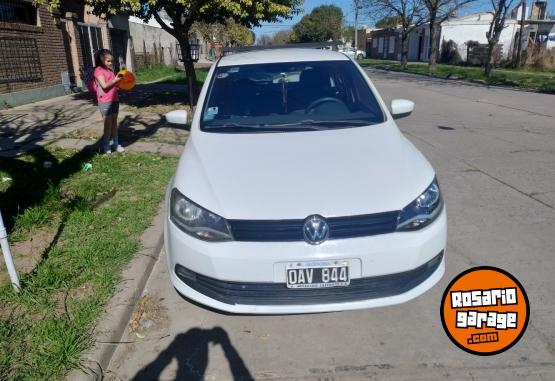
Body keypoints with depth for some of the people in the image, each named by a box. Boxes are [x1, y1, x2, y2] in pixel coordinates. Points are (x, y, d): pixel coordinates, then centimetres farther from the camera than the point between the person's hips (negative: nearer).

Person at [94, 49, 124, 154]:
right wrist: (116, 80, -18)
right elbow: (104, 85, -19)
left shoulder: (110, 70, 15)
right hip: (105, 102, -7)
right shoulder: (98, 70, -9)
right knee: (108, 123, -2)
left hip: (114, 100, 7)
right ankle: (106, 145, 9)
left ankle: (116, 143, 19)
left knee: (114, 122, 11)